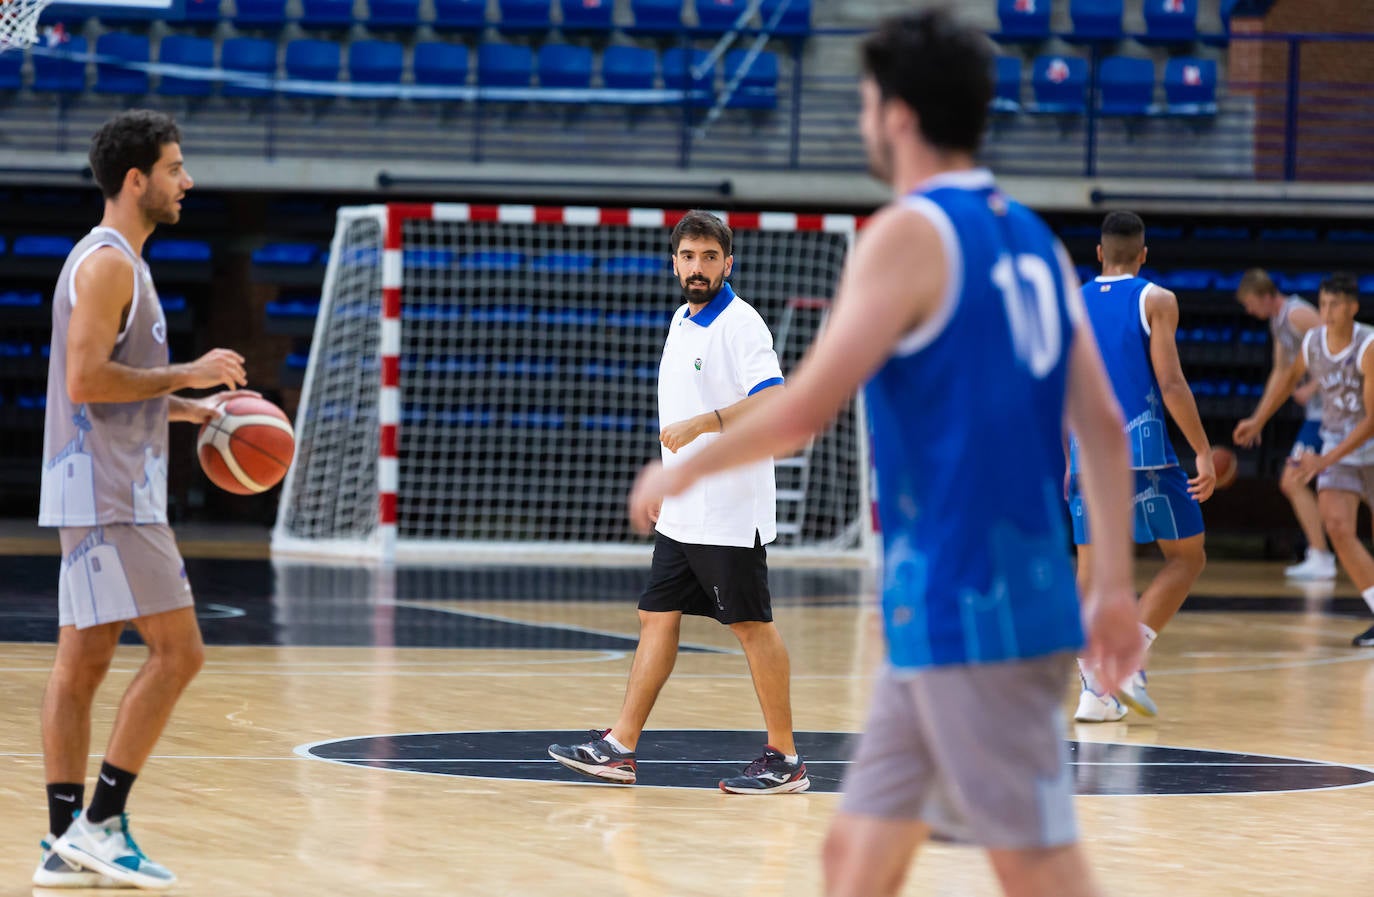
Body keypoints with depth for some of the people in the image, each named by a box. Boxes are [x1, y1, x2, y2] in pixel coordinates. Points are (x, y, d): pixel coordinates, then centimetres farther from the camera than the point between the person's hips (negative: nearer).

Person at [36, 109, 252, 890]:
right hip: (109, 495, -10)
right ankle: (98, 824, -8)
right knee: (178, 649, -10)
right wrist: (187, 374, -15)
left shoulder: (118, 263, 19)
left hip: (108, 494, 10)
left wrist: (195, 408, 18)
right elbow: (87, 379, -22)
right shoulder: (108, 263, -13)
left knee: (83, 660, 8)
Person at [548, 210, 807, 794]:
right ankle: (619, 747, 10)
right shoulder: (682, 321, 15)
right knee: (657, 618, 8)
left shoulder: (739, 324, -12)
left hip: (729, 514, -9)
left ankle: (784, 759, 3)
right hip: (682, 512, 9)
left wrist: (702, 423, -31)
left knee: (752, 626, -3)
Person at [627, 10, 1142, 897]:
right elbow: (1103, 426, 12)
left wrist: (683, 470, 1)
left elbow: (804, 410, -14)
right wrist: (1115, 588, 14)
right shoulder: (1035, 241, 13)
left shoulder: (910, 234, -11)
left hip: (966, 612, -9)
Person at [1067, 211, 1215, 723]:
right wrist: (1203, 451, -7)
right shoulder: (1156, 301, -1)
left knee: (1092, 568, 9)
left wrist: (1065, 463, 20)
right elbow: (1170, 384, -10)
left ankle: (1094, 690, 3)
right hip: (1142, 447, -4)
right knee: (1186, 558, 7)